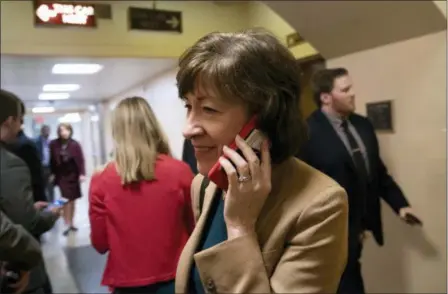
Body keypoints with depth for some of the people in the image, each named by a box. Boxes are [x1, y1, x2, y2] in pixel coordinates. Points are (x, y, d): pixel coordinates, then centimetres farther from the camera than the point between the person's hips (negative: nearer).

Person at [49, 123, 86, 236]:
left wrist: (82, 174, -14)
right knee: (66, 200, -6)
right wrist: (52, 174, -1)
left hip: (73, 175, 1)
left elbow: (80, 160, -8)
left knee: (72, 200, 12)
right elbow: (52, 160, -1)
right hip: (61, 175, -1)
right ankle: (67, 225, 0)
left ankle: (71, 223, 25)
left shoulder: (75, 144, -7)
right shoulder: (54, 144, -4)